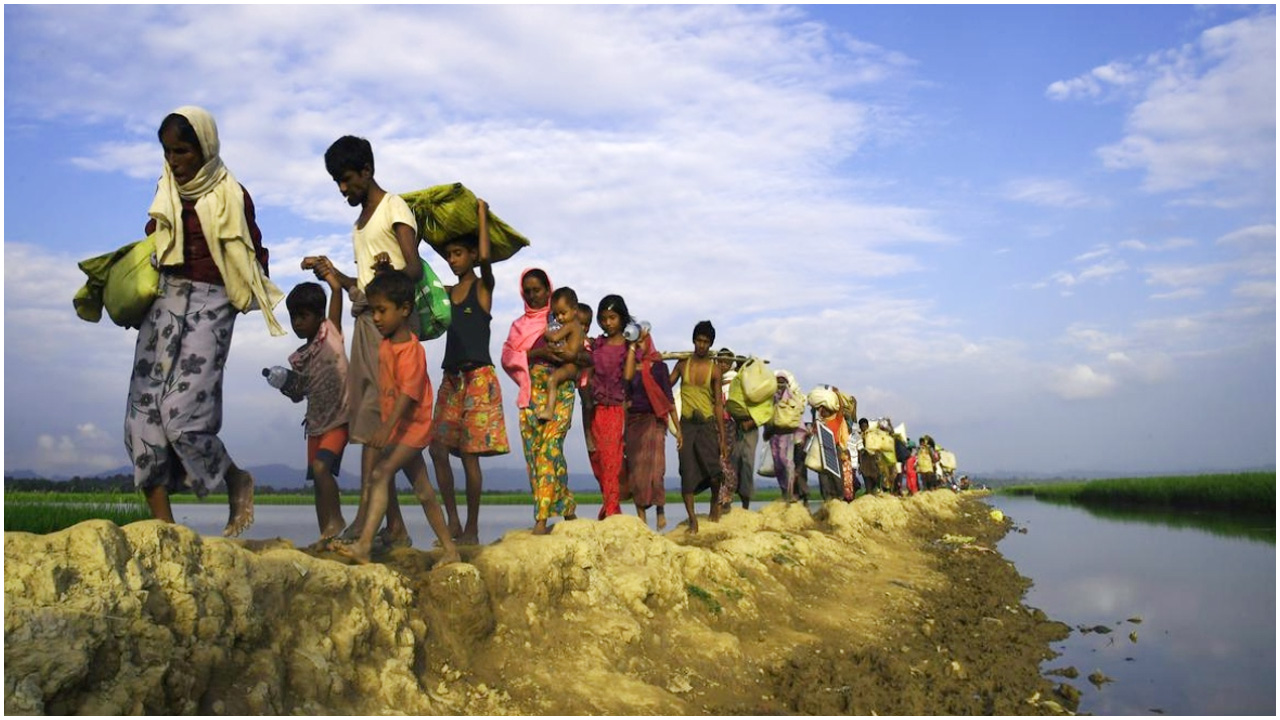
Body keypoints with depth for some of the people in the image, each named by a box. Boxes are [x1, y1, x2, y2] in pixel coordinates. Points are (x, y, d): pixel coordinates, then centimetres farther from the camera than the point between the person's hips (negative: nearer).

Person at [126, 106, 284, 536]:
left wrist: (246, 298, -11)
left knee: (183, 410, -15)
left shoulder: (231, 196, -3)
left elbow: (253, 257, 1)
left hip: (209, 305, -6)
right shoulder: (167, 190, 12)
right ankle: (162, 522, 1)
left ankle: (237, 481, 12)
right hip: (163, 301, 6)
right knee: (144, 410, -3)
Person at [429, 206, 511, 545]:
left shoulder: (483, 287, 0)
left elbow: (485, 256, -18)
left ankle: (472, 530, 3)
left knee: (469, 454, -5)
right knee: (438, 448, -3)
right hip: (451, 377, 6)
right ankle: (453, 523, 7)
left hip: (478, 377, -6)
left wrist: (482, 213, -7)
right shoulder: (447, 292, 16)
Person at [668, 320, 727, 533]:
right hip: (686, 423, 2)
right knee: (687, 473, -2)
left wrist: (722, 437, -1)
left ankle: (715, 501, 14)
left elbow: (718, 403, 2)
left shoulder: (714, 369, 2)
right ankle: (692, 519, 5)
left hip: (707, 423, -2)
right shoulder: (683, 363, 7)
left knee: (713, 471, -15)